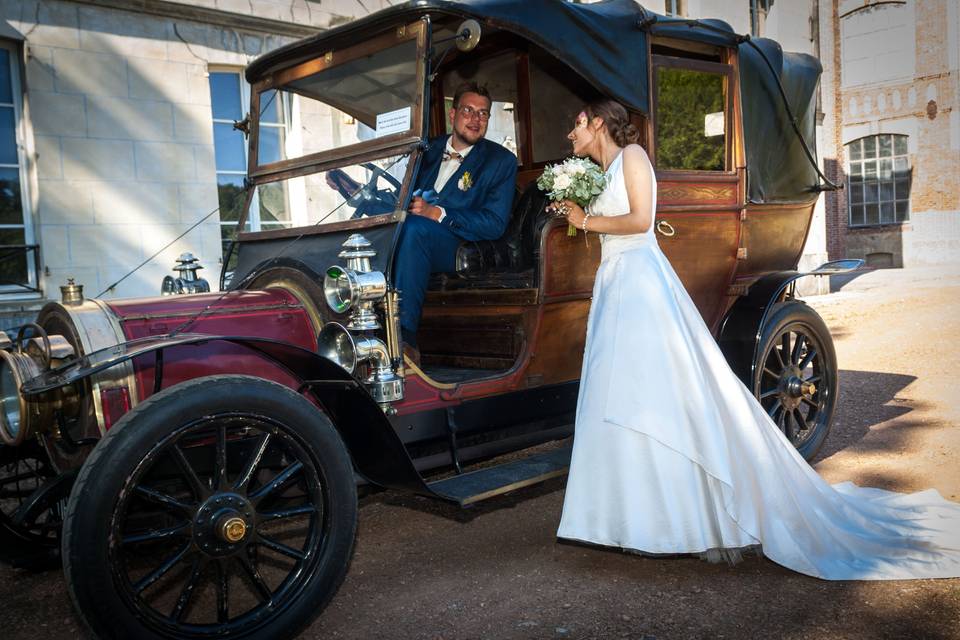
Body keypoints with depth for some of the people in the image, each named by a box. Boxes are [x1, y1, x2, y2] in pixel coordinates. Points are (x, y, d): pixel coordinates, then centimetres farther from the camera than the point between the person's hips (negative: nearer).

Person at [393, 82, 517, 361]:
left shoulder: (501, 161, 4)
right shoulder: (430, 149, 19)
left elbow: (495, 223, -6)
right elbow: (406, 192, 18)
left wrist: (436, 213, -17)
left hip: (459, 247, -4)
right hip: (416, 242, 4)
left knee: (415, 227, -36)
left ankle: (403, 337, -39)